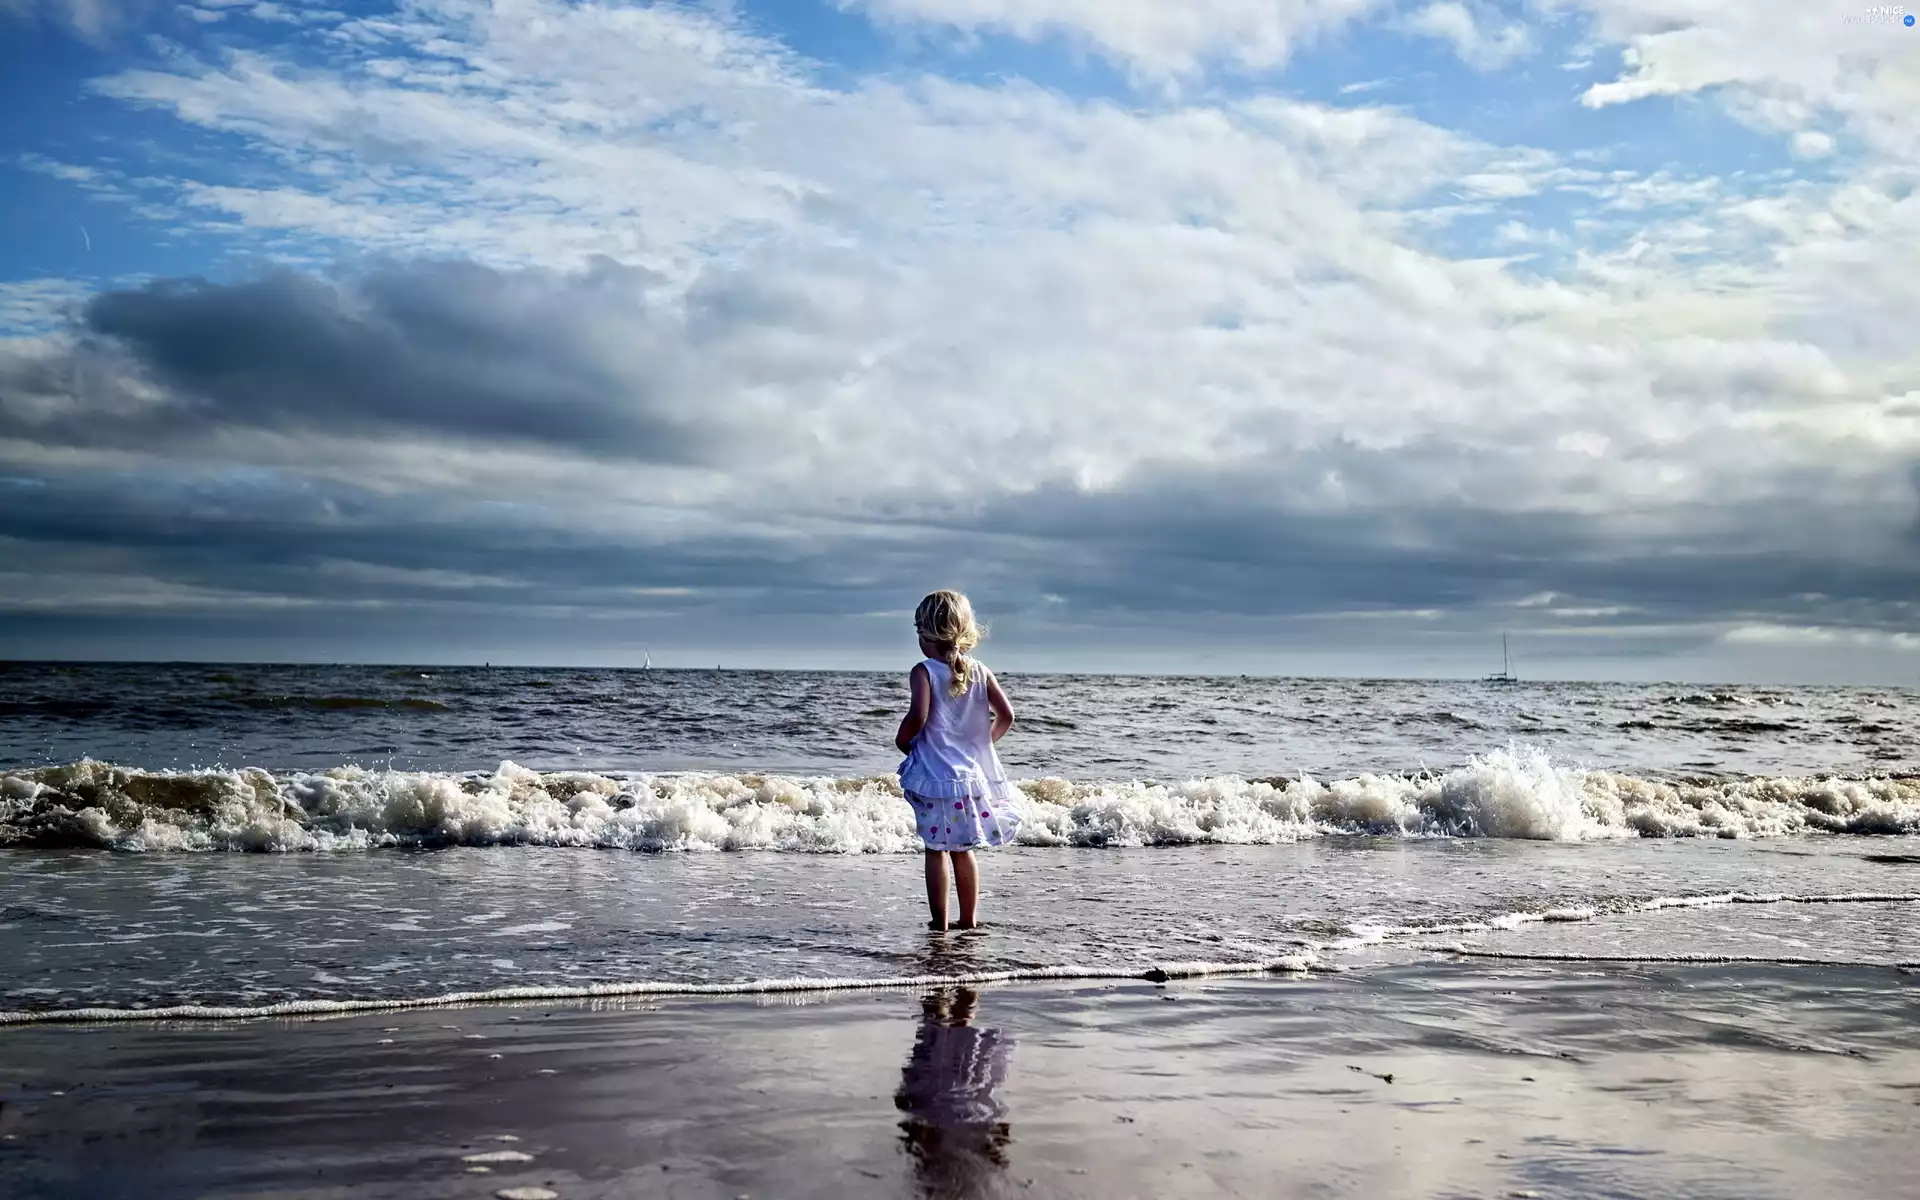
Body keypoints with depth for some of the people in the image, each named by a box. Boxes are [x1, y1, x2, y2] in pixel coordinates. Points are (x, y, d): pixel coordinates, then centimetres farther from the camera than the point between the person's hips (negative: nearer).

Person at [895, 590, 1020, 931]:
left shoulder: (924, 672, -11)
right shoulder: (979, 671, 3)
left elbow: (918, 715, -24)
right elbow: (1006, 715, -1)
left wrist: (902, 740, -6)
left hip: (934, 774, -5)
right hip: (971, 773, 5)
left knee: (936, 850, 4)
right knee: (963, 850, 17)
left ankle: (939, 921, 6)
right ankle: (969, 918, 22)